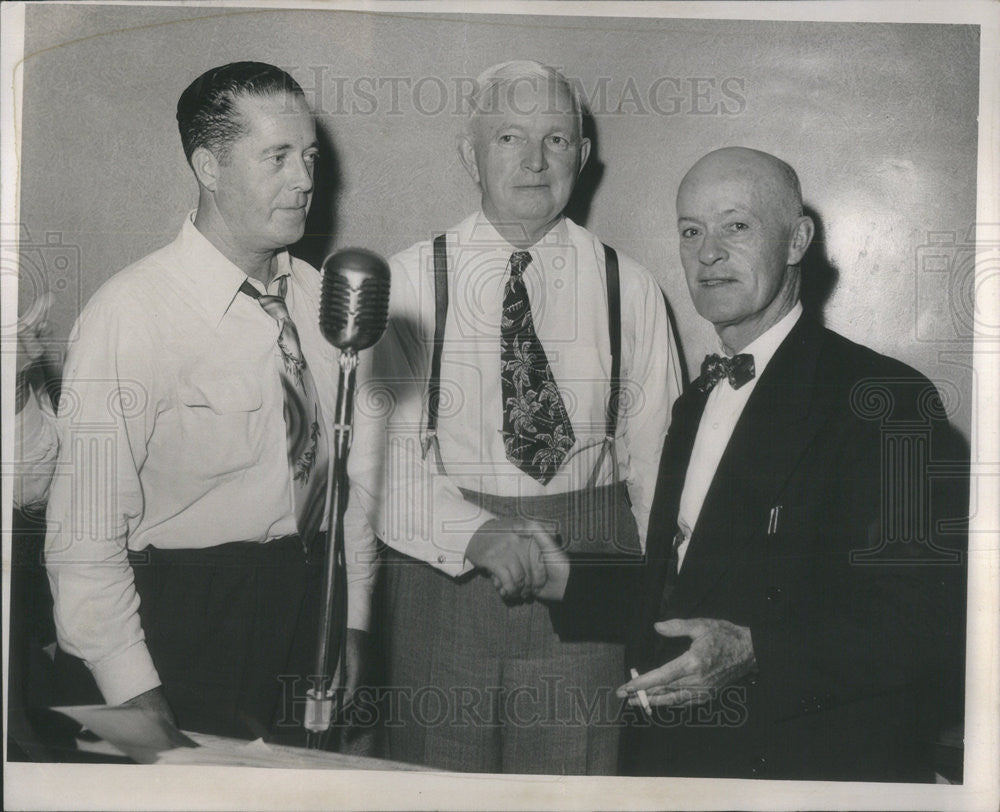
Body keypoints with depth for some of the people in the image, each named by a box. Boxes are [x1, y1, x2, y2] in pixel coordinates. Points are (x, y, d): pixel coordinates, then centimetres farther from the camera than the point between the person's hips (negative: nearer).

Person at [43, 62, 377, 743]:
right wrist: (141, 705, -17)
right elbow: (84, 540, -17)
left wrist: (352, 622, 8)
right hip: (188, 628, -6)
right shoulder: (130, 314, -17)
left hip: (310, 604, 6)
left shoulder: (316, 297, 4)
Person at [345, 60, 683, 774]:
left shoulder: (632, 290, 4)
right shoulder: (408, 282, -1)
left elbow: (656, 462, 5)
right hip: (439, 577, 0)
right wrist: (479, 534, -24)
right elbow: (376, 459, -9)